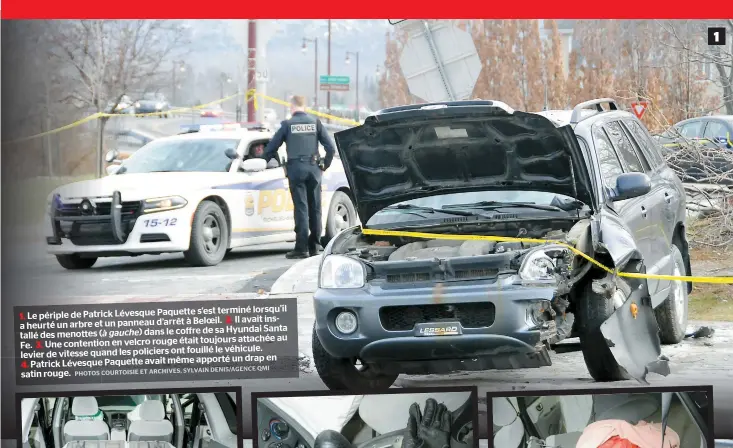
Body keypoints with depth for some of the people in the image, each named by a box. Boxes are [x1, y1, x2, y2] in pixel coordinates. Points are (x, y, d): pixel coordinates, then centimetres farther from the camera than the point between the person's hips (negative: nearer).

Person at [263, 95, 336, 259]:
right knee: (315, 208, 9)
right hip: (314, 168, 3)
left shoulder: (288, 124, 1)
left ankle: (302, 247, -9)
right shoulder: (315, 122, 7)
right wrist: (325, 165, 15)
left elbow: (271, 148, 4)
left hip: (296, 168, -3)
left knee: (301, 208, -4)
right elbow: (331, 147, 3)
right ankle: (314, 246, 13)